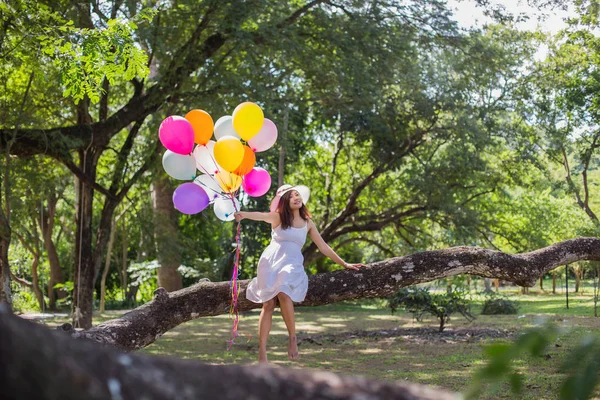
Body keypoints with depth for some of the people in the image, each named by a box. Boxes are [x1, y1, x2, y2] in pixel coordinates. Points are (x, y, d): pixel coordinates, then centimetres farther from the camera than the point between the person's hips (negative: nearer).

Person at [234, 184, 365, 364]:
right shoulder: (278, 217, 3)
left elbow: (323, 247, 17)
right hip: (271, 262, -1)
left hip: (292, 264, 1)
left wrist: (344, 264, 15)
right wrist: (244, 214, -41)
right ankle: (262, 354, -6)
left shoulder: (307, 223, 12)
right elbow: (261, 216, -19)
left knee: (284, 294, -29)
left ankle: (292, 337, -12)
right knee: (268, 305, -9)